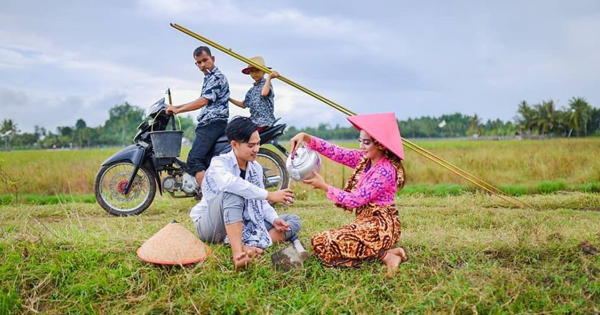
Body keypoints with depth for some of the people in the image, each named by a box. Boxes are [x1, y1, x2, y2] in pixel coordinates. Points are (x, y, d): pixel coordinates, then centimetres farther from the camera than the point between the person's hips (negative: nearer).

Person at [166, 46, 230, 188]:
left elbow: (203, 101, -20)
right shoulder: (209, 78, 22)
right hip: (207, 124, 11)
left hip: (213, 124, -11)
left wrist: (177, 110, -15)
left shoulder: (217, 77, -10)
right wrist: (177, 107, 23)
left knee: (193, 161, -18)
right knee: (203, 161, 11)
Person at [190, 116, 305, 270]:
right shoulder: (219, 163, -16)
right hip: (211, 226, -6)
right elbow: (231, 183, -39)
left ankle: (250, 246, -30)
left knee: (293, 221, -4)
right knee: (233, 192, -34)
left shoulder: (256, 168, 5)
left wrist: (274, 219, -16)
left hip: (242, 226, 7)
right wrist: (270, 195, -40)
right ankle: (238, 252, -46)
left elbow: (261, 202, 5)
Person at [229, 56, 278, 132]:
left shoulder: (266, 83, -5)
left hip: (264, 122, -8)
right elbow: (244, 105, 25)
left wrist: (269, 77, -26)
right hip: (253, 120, 8)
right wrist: (229, 99, 21)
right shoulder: (251, 90, 19)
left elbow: (264, 93, -29)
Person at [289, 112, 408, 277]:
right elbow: (334, 151, 1)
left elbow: (356, 200, -21)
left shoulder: (385, 170, -19)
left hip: (380, 225, -9)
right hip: (365, 221, 9)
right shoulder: (363, 159, 5)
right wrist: (305, 137, -13)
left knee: (323, 244, -19)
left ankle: (385, 255, -14)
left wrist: (324, 186, -17)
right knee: (318, 241, 2)